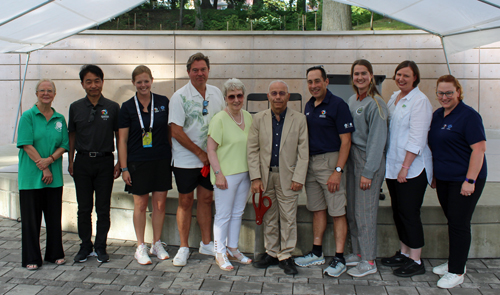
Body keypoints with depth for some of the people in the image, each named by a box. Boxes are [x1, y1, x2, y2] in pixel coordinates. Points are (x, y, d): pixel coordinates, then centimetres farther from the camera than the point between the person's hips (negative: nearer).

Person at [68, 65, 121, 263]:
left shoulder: (112, 107, 1)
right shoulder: (76, 107, 5)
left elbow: (119, 136, 5)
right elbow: (72, 135, 11)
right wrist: (70, 161, 6)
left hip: (105, 161, -1)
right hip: (82, 162, 1)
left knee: (103, 209, 4)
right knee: (84, 209, 8)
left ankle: (101, 247, 17)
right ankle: (85, 246, 21)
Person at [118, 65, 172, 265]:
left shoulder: (163, 102, 3)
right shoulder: (127, 107, 0)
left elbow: (170, 130, 11)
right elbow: (122, 140, 0)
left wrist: (172, 156, 7)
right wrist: (124, 168, -5)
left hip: (162, 160, 2)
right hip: (138, 162, -1)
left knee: (160, 204, 7)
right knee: (141, 205, 5)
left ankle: (157, 244, 23)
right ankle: (140, 247, 18)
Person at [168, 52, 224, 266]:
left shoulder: (216, 93, 5)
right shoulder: (180, 96, -10)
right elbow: (176, 131, -14)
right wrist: (200, 153, -12)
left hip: (209, 159, 4)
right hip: (186, 160, -4)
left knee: (206, 198, 12)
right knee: (186, 201, 4)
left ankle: (206, 244, 25)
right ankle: (183, 248, 15)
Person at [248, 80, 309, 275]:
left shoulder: (299, 119, -1)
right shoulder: (259, 119, 3)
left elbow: (303, 151, -2)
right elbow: (252, 149, 2)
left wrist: (298, 178, -8)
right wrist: (255, 177, -5)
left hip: (287, 176, -2)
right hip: (265, 175, 2)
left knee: (288, 218, 2)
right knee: (269, 218, 11)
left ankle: (286, 255, 14)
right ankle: (271, 252, 24)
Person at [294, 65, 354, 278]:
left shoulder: (337, 105, -9)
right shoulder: (309, 106, 13)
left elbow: (345, 141, -12)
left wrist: (338, 171, -19)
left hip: (330, 161, -7)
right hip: (310, 162, 7)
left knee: (337, 212, -3)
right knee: (317, 209, 14)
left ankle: (339, 258, 4)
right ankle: (317, 253, 23)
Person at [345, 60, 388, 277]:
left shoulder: (375, 103, -12)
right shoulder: (352, 100, 12)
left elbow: (377, 140, -14)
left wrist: (368, 172, -17)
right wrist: (346, 162, 8)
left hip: (369, 161, -8)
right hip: (352, 160, 8)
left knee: (365, 212, -4)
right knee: (352, 210, 12)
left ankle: (369, 261, 6)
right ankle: (358, 252, 26)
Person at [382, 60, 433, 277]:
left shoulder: (420, 101, -12)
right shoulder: (394, 98, 13)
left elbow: (417, 139, -17)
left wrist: (405, 167, -19)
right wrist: (394, 166, 13)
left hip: (413, 168, -8)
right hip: (393, 165, 8)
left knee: (409, 214, -2)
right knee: (398, 211, 14)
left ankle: (416, 261, 9)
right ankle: (404, 253, 28)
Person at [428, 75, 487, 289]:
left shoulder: (468, 116, -13)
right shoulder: (437, 115, 11)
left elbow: (479, 148, -18)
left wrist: (470, 180, -21)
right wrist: (434, 174, 18)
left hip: (463, 181, -7)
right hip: (443, 179, 7)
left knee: (459, 224, -3)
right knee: (452, 221, 16)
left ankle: (457, 272, 6)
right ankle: (455, 262, 28)